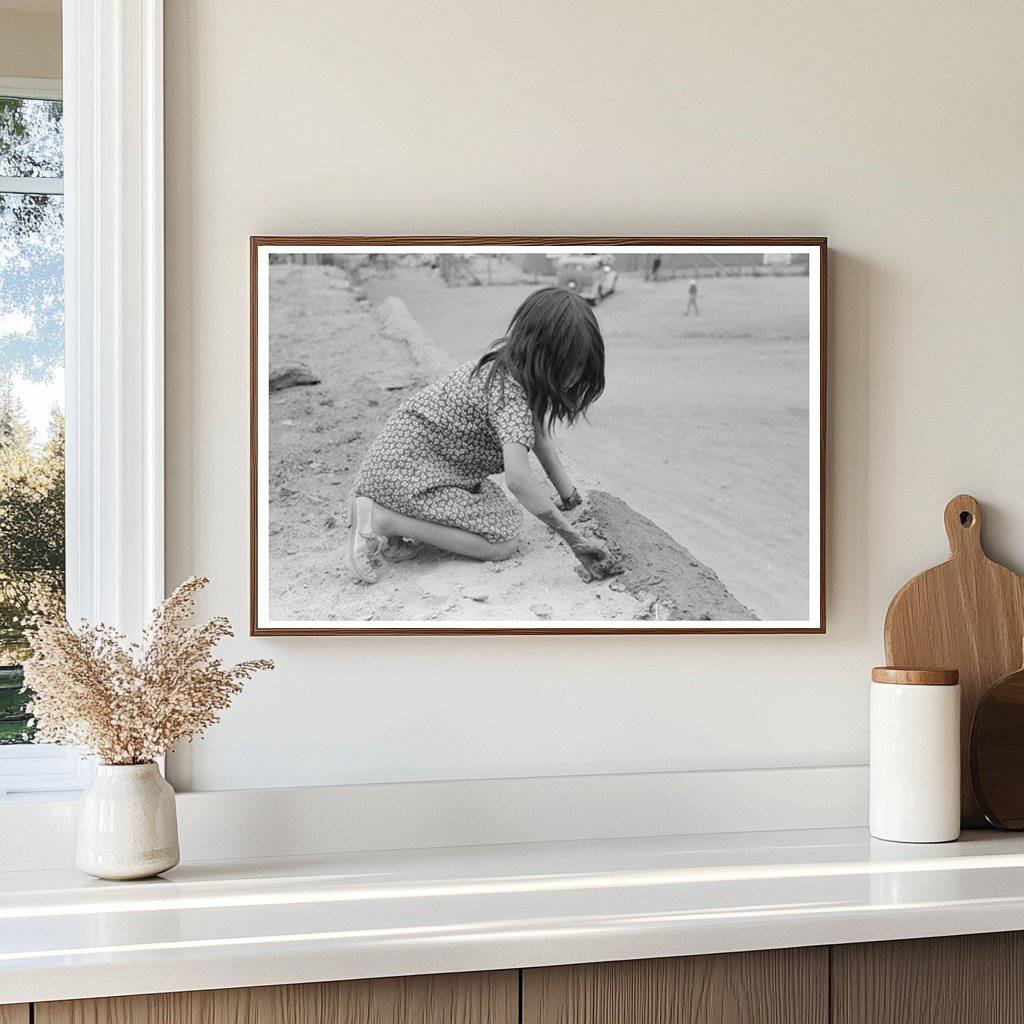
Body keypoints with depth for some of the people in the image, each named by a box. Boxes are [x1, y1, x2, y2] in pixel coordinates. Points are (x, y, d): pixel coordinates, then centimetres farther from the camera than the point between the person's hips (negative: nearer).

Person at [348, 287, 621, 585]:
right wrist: (574, 539, -33)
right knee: (501, 542, -15)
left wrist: (568, 494, 10)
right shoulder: (508, 387, -28)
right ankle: (381, 519, -14)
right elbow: (518, 478, -38)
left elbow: (539, 435, 13)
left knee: (508, 514, 7)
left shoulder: (510, 360, 1)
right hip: (405, 468, -10)